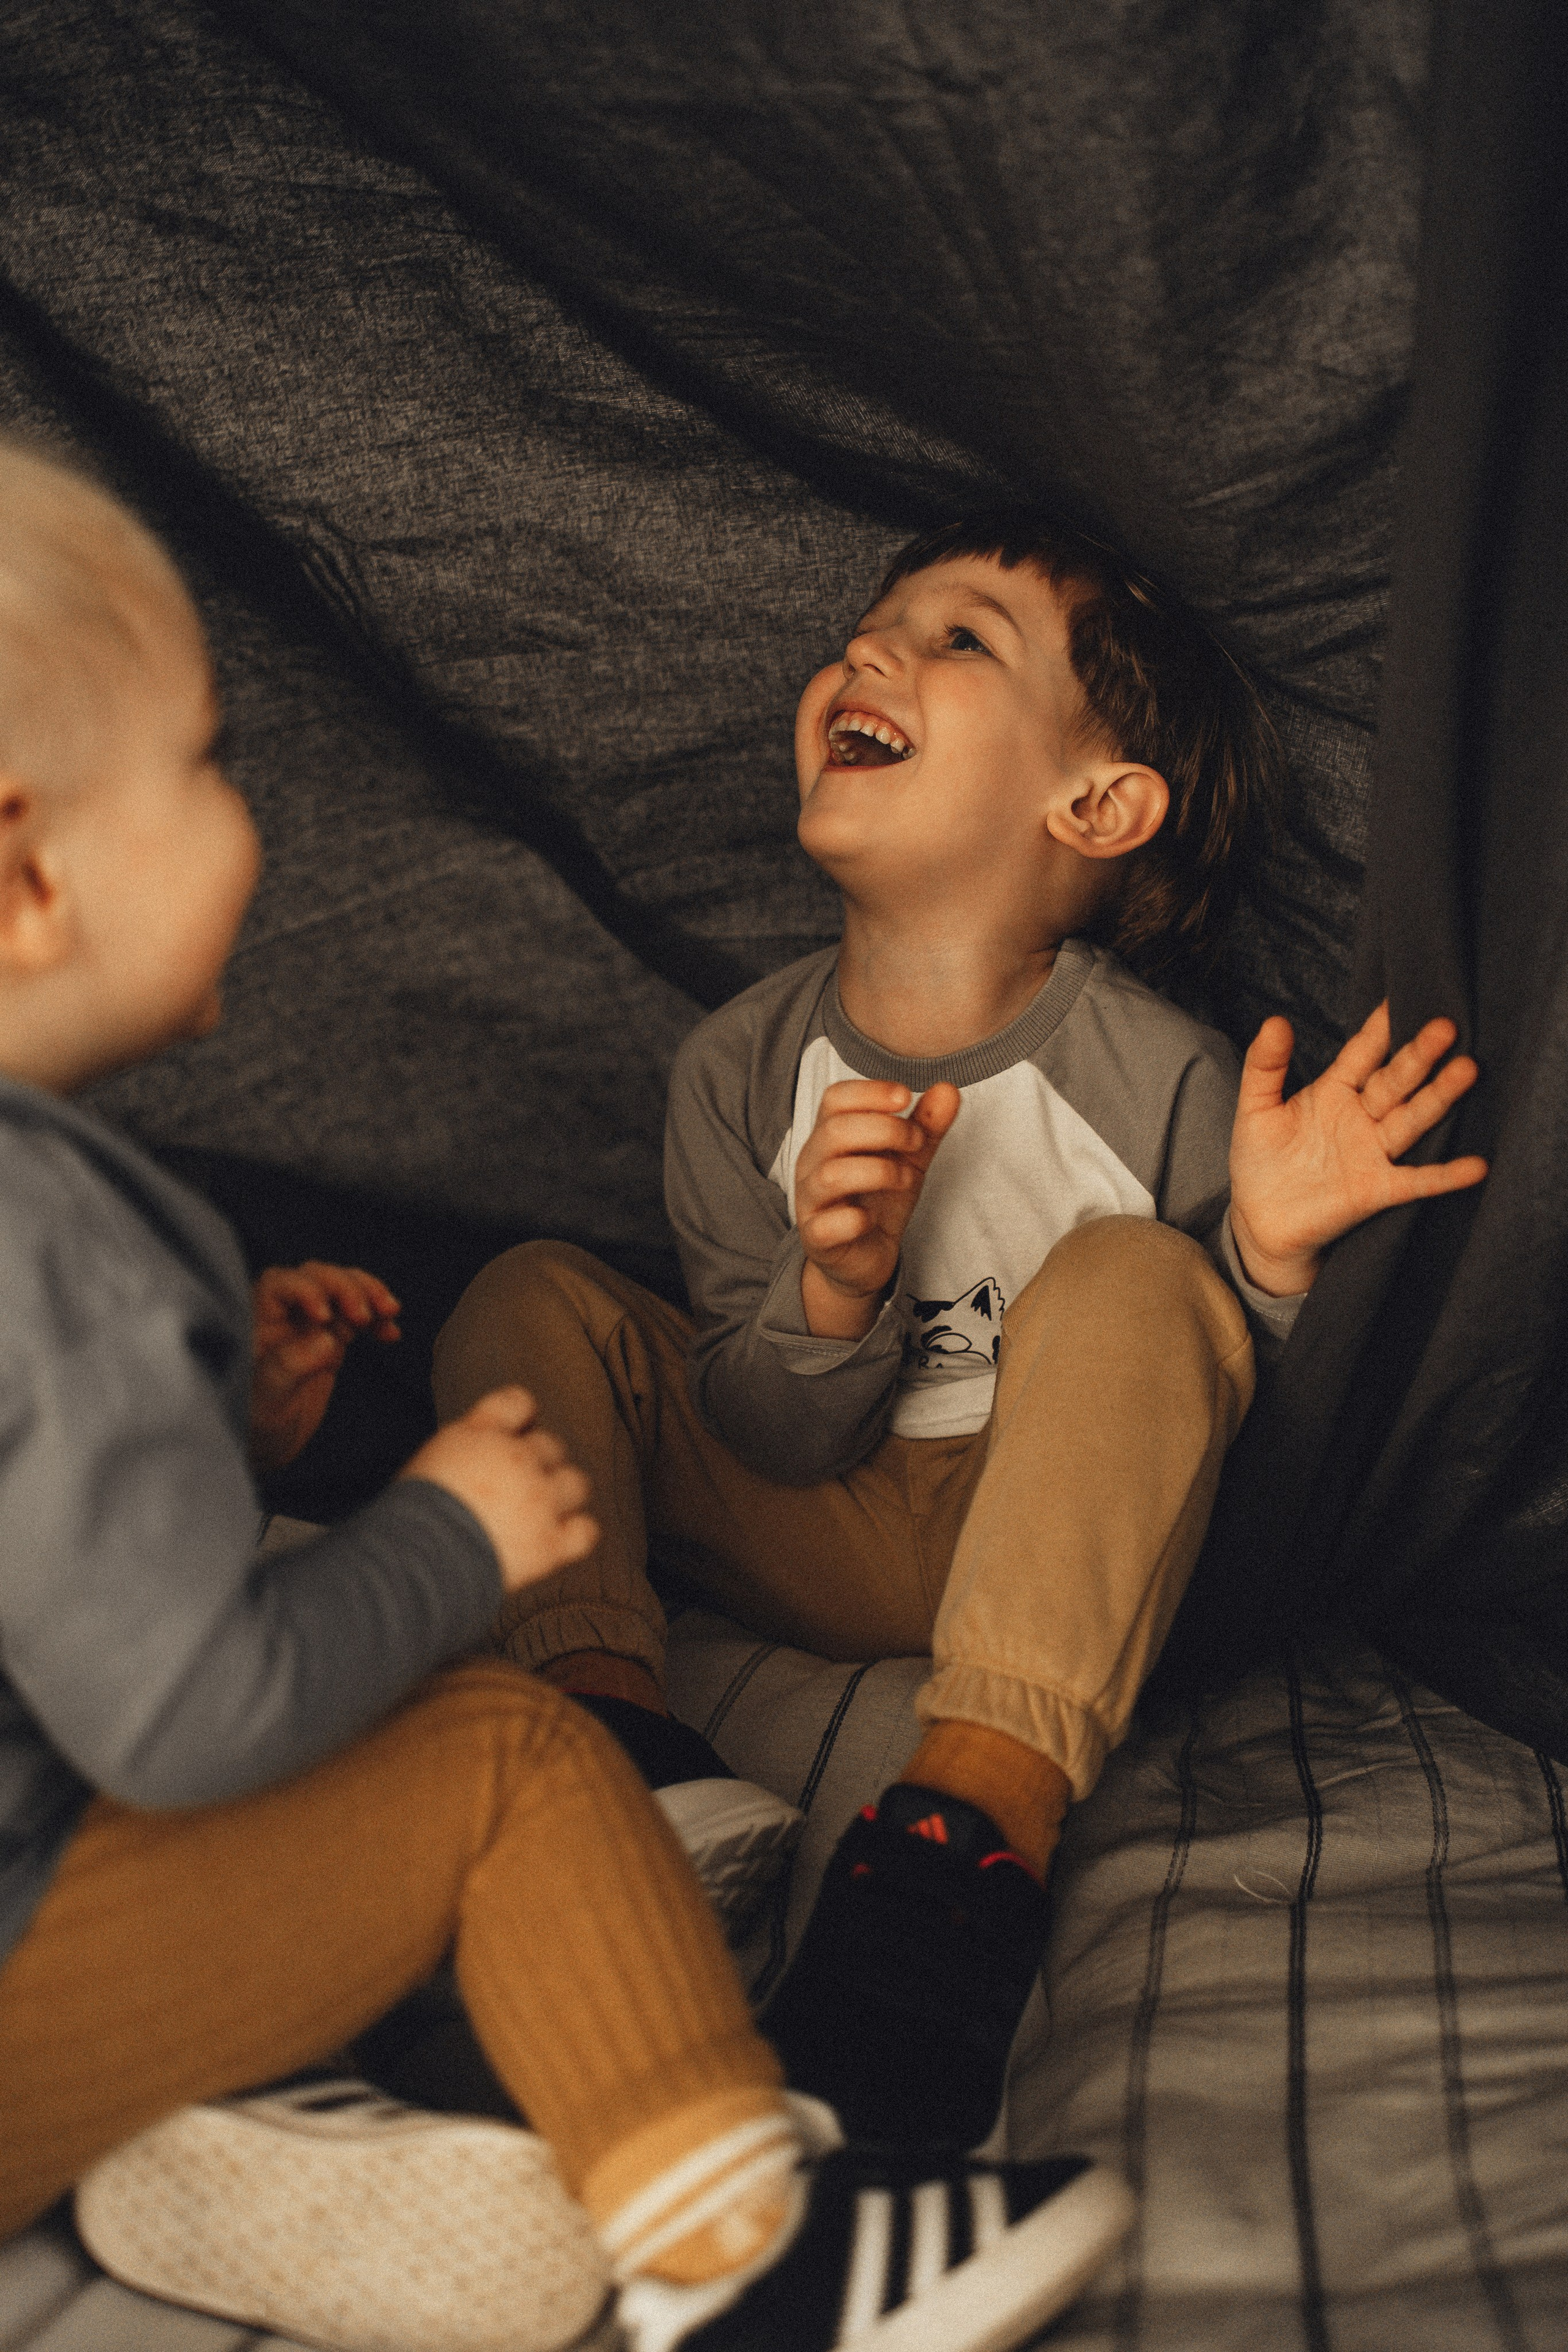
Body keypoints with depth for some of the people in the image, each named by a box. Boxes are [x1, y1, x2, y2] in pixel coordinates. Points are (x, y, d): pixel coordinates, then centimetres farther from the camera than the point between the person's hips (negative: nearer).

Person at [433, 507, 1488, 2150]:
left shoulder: (1162, 1080, -15)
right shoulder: (738, 1068, -6)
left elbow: (1233, 1423, -7)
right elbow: (773, 1444, -5)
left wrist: (1268, 1259, -28)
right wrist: (832, 1291, -26)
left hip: (1059, 1555, -3)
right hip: (821, 1542, 3)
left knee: (1126, 1275, -30)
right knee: (535, 1298, -9)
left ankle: (973, 1828, -45)